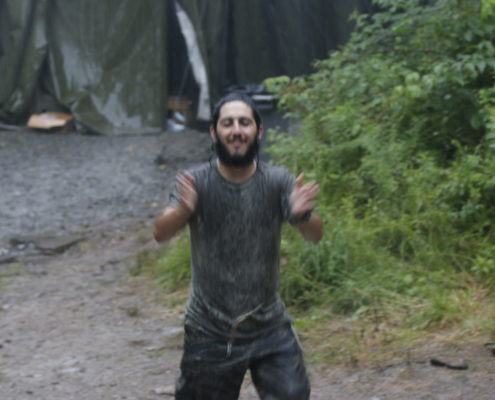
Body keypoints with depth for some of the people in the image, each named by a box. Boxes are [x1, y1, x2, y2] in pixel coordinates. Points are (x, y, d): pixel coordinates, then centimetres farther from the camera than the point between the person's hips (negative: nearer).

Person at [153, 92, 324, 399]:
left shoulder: (277, 181, -7)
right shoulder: (196, 183, -9)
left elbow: (315, 235, -16)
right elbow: (161, 233, -22)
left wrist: (303, 214, -40)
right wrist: (183, 210, -45)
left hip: (270, 329, 1)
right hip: (210, 332, -1)